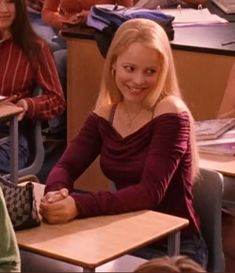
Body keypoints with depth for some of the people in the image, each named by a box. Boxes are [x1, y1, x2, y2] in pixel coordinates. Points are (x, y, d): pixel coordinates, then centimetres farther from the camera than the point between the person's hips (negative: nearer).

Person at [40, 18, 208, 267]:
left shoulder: (170, 114, -16)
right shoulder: (105, 113, 2)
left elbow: (150, 193, -24)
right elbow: (66, 166, -3)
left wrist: (78, 206, -35)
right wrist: (57, 193, -28)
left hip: (174, 247, -5)